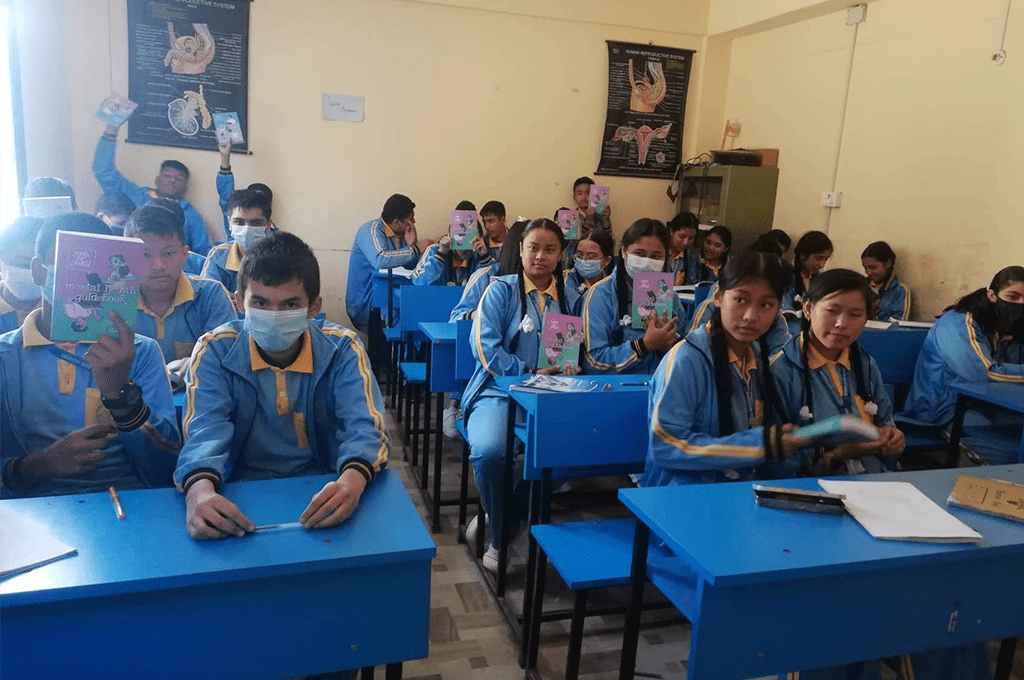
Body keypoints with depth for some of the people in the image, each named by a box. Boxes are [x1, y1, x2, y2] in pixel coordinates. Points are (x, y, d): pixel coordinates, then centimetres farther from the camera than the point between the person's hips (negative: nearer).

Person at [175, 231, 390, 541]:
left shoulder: (341, 349, -7)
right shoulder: (215, 351, -6)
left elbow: (365, 427, -17)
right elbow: (206, 431, -18)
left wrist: (352, 480, -41)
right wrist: (200, 489, -42)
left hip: (321, 495, 0)